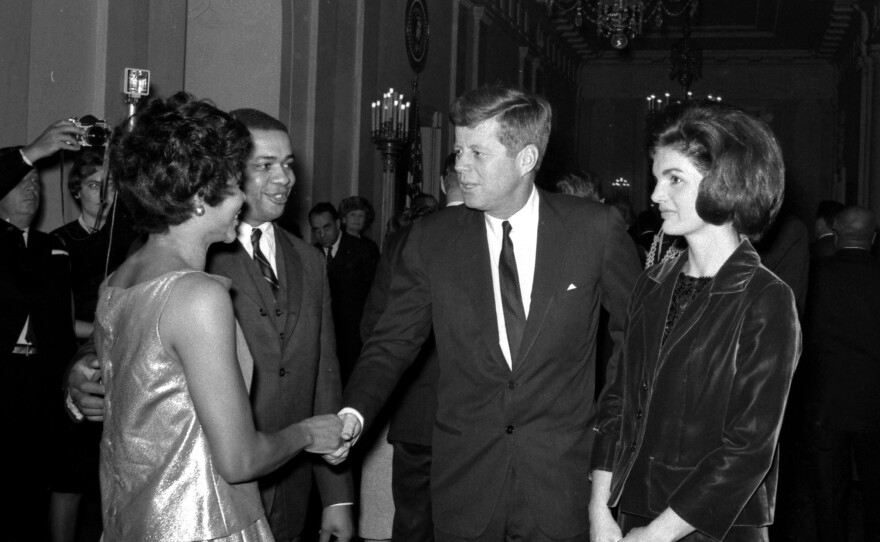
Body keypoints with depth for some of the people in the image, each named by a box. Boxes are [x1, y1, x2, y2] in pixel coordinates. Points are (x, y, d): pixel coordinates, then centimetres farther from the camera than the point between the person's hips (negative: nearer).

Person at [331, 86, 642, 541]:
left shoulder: (595, 229, -6)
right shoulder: (431, 239, -2)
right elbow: (392, 342, 1)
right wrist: (353, 413, -15)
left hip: (560, 480, -1)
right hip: (463, 476, 2)